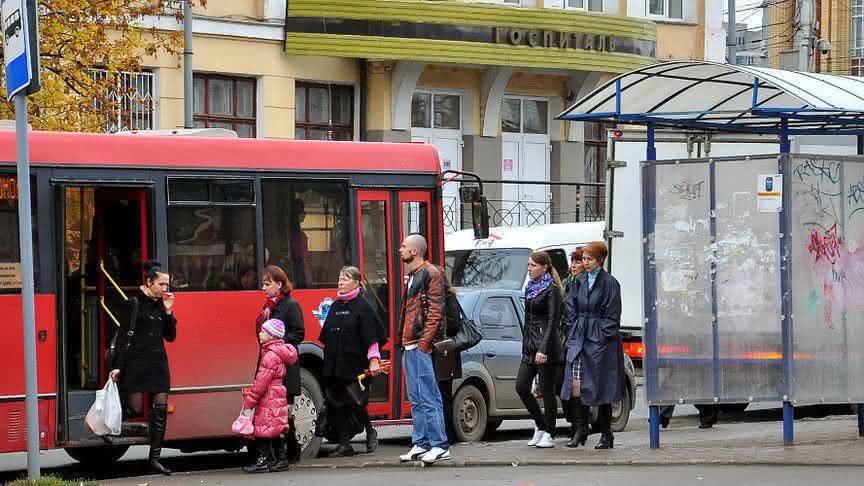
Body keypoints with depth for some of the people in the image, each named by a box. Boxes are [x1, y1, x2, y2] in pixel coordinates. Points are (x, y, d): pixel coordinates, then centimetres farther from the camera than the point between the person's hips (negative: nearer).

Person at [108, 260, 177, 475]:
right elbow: (123, 336, -8)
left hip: (158, 362, 5)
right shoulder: (135, 302, -5)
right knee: (135, 408, -8)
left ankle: (155, 457, 5)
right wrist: (117, 366, -14)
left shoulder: (162, 304, 11)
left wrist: (168, 312, -1)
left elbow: (170, 337, 12)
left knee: (160, 411, 0)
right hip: (136, 361, -5)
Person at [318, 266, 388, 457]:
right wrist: (329, 358, 17)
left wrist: (373, 360, -16)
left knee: (354, 401, -10)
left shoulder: (362, 306, -4)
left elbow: (371, 335, -10)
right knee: (336, 405, 3)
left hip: (354, 363, -7)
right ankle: (344, 445, 8)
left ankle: (370, 432, 16)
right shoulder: (336, 306, 15)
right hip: (334, 365, 7)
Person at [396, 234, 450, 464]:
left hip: (421, 345, -10)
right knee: (416, 399, 11)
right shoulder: (412, 276, 21)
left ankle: (440, 446, -9)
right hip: (410, 346, 10)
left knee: (428, 397, -10)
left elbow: (435, 310, -15)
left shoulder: (429, 273, -8)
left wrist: (424, 341, -20)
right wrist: (403, 341, 18)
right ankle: (421, 445, 15)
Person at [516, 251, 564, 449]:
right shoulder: (530, 288, 16)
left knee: (547, 390, -2)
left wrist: (544, 349, -22)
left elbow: (553, 321, -15)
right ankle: (540, 426, 17)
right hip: (530, 344, 8)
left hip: (546, 344, -8)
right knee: (521, 386, 1)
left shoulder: (552, 290, -8)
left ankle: (549, 434, 5)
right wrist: (526, 345, 16)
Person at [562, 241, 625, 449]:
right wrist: (573, 334, 5)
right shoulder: (579, 282, 13)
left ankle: (606, 435, 9)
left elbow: (611, 315, -6)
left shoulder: (609, 283, -4)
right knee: (575, 385, -6)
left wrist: (603, 336, -12)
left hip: (601, 340, -5)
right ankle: (580, 430, 4)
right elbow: (571, 311, 15)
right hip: (579, 338, 5)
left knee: (601, 386, 0)